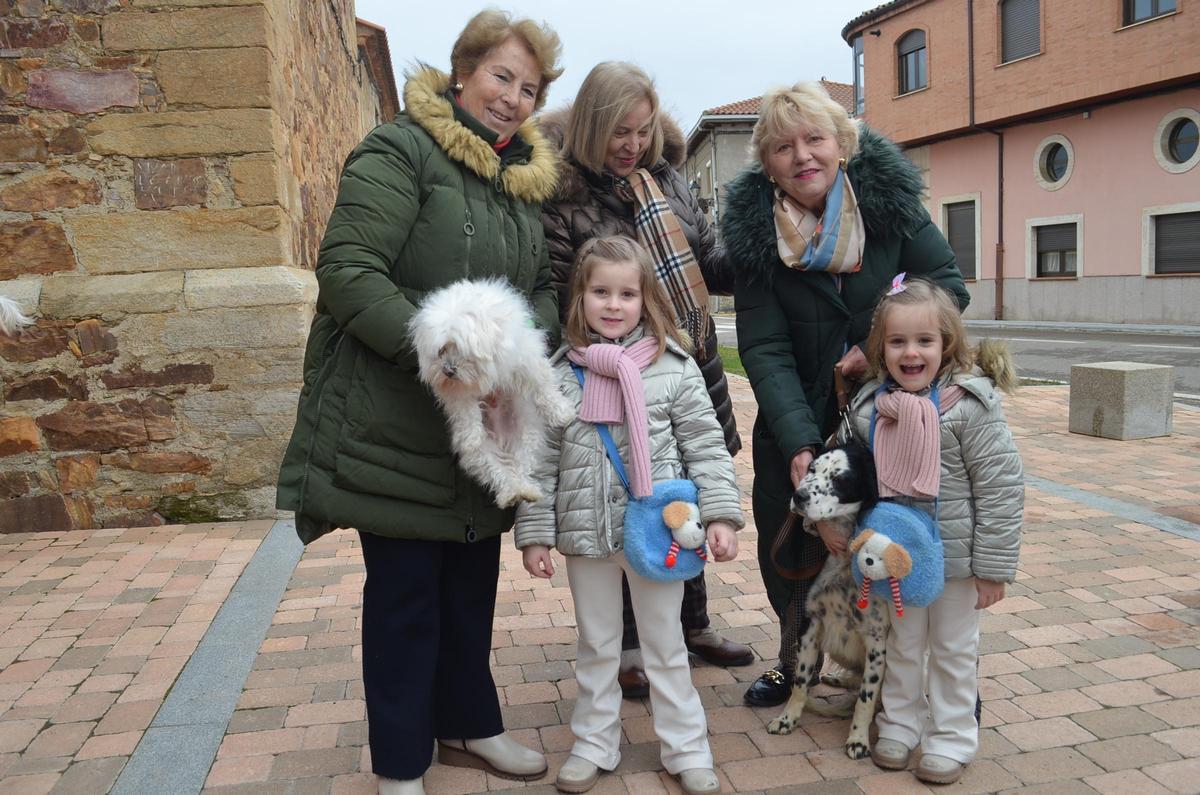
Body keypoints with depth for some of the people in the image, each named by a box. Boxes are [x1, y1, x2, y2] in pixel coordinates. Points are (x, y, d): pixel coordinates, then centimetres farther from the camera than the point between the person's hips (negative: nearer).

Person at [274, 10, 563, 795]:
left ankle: (467, 724, 38)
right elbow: (347, 270, -18)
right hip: (396, 426, -7)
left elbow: (545, 287, 15)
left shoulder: (527, 176, 13)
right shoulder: (401, 152, -10)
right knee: (405, 589, 4)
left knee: (473, 580, 17)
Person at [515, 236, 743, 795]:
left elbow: (705, 446, -4)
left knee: (665, 646, 14)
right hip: (586, 535, 2)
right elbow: (542, 460, 0)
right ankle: (594, 745, 35)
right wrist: (534, 533, -2)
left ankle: (686, 749, 31)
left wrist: (720, 515, -11)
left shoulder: (674, 366, -6)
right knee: (596, 646, 18)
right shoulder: (559, 372, -2)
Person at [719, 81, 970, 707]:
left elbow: (947, 283, -3)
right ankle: (794, 660, 33)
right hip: (798, 421, 1)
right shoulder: (754, 231, -12)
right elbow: (765, 350, -17)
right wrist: (799, 444, -28)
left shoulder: (889, 198, -9)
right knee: (788, 544, 9)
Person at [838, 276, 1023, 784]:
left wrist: (994, 566, -16)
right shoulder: (868, 407, -5)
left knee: (953, 651, 14)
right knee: (902, 645, 20)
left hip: (956, 556, -4)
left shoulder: (969, 406, -19)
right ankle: (899, 725, 38)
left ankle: (950, 739, 32)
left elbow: (1000, 488, -17)